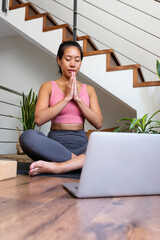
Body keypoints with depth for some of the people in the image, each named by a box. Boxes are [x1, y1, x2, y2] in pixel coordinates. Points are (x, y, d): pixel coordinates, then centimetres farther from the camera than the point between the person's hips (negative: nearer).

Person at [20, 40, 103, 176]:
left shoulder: (88, 90, 14)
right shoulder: (48, 86, 9)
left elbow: (98, 123, 2)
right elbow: (39, 119, -8)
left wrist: (77, 99, -6)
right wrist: (67, 98, -9)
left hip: (81, 143, 2)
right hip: (55, 142, -1)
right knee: (28, 136, -33)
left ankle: (56, 167, -32)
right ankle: (82, 161, -24)